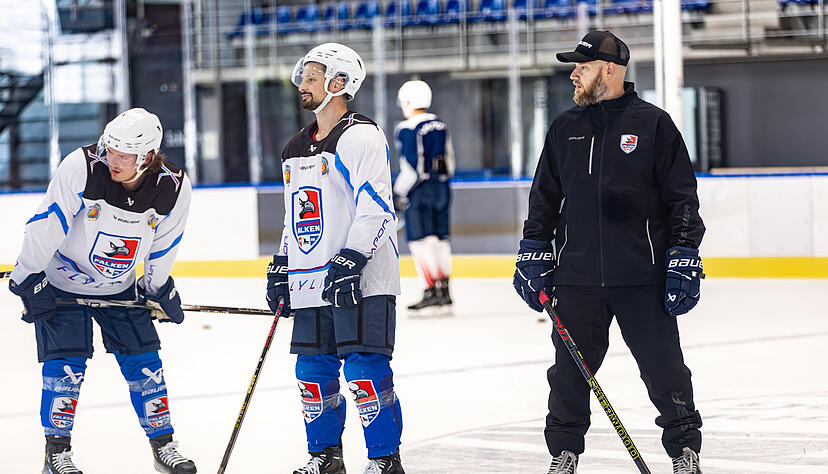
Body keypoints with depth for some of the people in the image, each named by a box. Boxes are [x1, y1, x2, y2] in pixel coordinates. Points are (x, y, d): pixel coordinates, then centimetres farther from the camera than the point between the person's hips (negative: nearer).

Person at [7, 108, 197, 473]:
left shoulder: (173, 189, -18)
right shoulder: (81, 167, -28)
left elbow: (162, 248, 0)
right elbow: (46, 226, -22)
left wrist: (160, 289, 9)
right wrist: (30, 279, -20)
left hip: (119, 287, 3)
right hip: (61, 284, -3)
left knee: (143, 361, 3)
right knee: (66, 364, -9)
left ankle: (163, 444, 18)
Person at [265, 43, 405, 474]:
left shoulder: (361, 137, -9)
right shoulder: (296, 149, 19)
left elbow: (376, 208, -17)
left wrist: (350, 260, -23)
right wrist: (280, 268, 22)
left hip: (361, 280, -8)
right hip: (312, 284, 8)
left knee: (365, 372, -10)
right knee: (313, 373, 8)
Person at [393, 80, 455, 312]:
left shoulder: (408, 129, -12)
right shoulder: (440, 125, 12)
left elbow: (411, 166, -17)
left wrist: (399, 193, -10)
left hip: (420, 189, -8)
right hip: (442, 188, 8)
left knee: (421, 240, -6)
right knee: (440, 239, 11)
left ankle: (431, 291, -10)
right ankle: (444, 290, 13)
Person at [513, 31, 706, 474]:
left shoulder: (653, 124, -1)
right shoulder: (565, 127, 10)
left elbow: (683, 197, -1)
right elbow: (544, 196, 17)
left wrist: (684, 260, -6)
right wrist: (533, 255, 11)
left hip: (643, 279, -3)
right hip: (577, 278, 3)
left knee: (663, 367, 0)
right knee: (570, 371, 6)